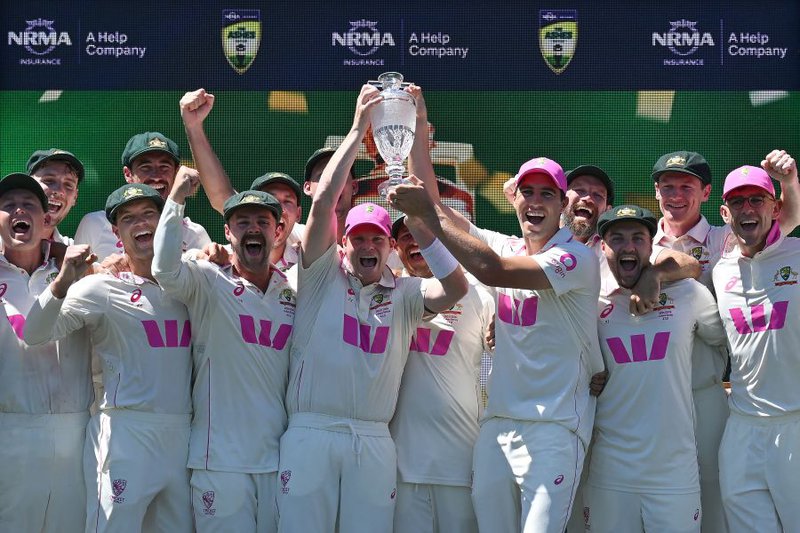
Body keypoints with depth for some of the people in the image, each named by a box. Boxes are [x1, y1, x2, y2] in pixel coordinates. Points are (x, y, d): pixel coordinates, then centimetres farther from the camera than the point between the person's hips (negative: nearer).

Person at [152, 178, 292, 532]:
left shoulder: (294, 292, 11)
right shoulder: (209, 283, -1)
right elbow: (165, 270, -21)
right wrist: (176, 198, -21)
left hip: (279, 457, 4)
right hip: (221, 459, -4)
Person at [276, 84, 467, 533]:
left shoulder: (404, 294, 10)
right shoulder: (321, 276, 6)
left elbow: (456, 288, -8)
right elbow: (323, 201, -4)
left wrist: (418, 224, -12)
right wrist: (358, 130, -6)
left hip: (375, 441, 1)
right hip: (311, 432, -1)